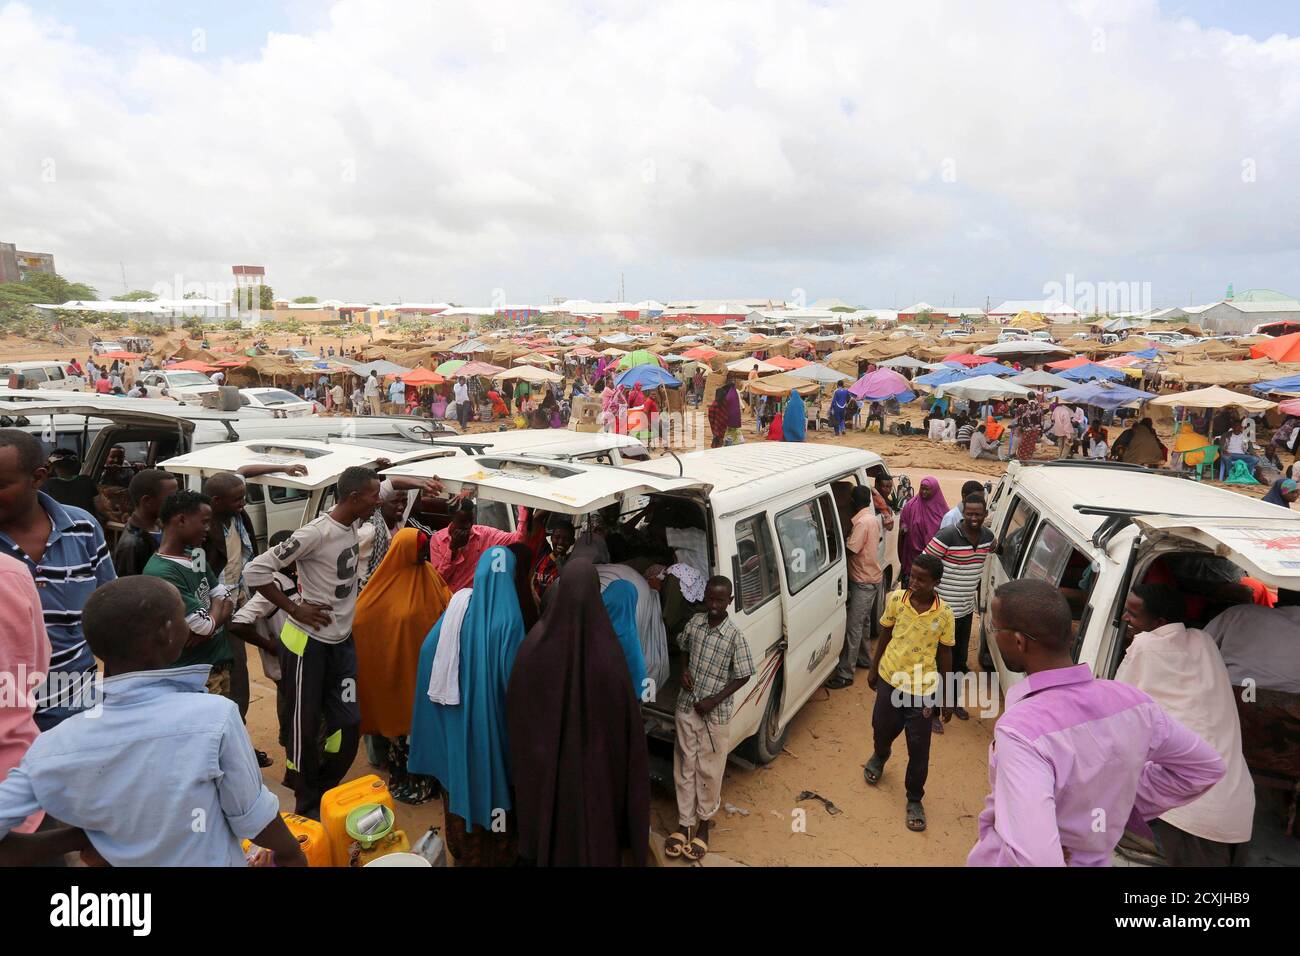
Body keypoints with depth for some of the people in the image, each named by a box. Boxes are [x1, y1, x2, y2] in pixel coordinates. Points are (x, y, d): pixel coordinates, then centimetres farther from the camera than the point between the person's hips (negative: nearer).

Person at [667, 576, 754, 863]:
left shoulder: (735, 637, -18)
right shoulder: (695, 622, -5)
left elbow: (743, 676, -11)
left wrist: (714, 701, -15)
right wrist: (684, 670, -4)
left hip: (715, 713, -4)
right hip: (687, 706, 4)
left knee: (709, 770, 10)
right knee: (684, 766, 13)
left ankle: (704, 824, 30)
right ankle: (684, 823, 28)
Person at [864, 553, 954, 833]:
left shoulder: (944, 614, -14)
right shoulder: (895, 599, -11)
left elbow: (945, 655, -3)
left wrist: (947, 698, 2)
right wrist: (873, 669, 11)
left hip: (923, 689, -2)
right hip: (890, 678, 2)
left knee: (918, 749, 6)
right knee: (882, 729, 20)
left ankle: (914, 799, 27)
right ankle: (880, 756, 56)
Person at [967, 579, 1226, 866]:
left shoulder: (1021, 730, -36)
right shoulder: (1132, 701, -14)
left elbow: (1035, 859, -43)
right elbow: (1207, 766, 3)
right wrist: (1127, 805, 3)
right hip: (1096, 859, 6)